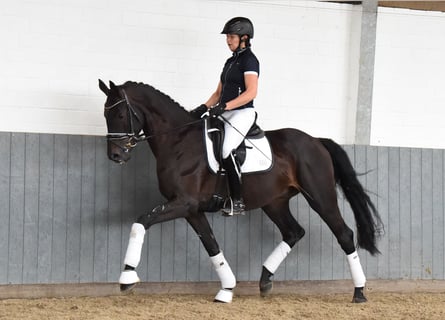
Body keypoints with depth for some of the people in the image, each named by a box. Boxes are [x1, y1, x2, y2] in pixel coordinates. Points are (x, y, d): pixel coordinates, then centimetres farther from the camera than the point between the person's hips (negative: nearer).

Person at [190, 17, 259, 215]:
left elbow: (251, 92, -17)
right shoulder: (230, 61, 20)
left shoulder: (249, 60, -5)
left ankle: (238, 202, -24)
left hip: (242, 113, -9)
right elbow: (219, 93, 22)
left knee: (227, 151, -26)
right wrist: (203, 108, 5)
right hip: (226, 115, 9)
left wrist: (224, 106, -24)